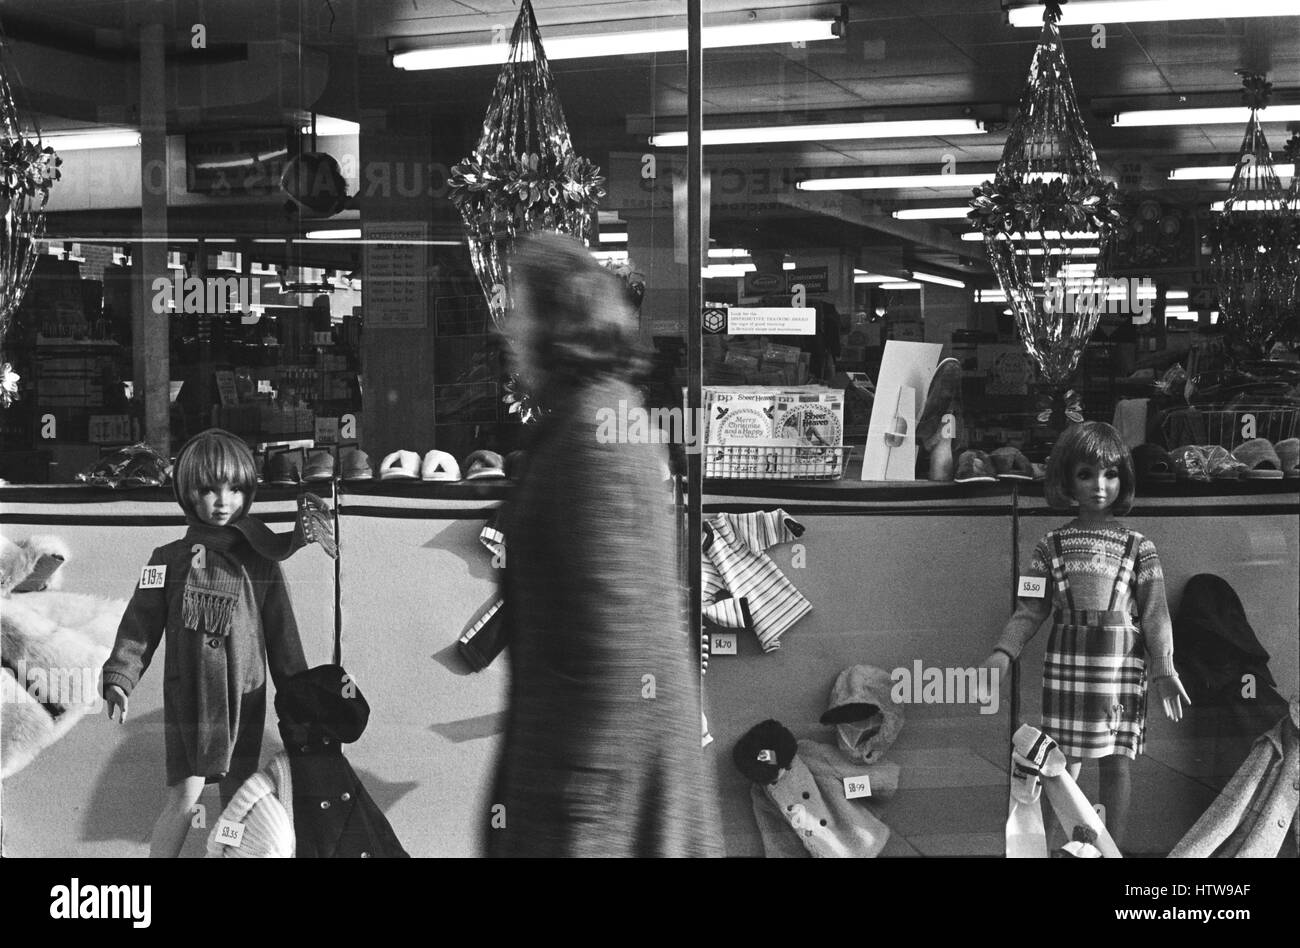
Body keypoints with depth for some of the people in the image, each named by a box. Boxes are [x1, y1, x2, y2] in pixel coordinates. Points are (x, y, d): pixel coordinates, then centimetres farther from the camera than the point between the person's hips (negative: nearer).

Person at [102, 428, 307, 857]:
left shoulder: (260, 562, 3)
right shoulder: (170, 559, 1)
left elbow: (281, 634, 7)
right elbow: (141, 625, -1)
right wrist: (119, 679, -13)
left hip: (244, 697, 2)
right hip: (188, 694, -2)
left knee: (236, 799, 9)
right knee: (184, 797, -9)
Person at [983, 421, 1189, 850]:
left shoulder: (1138, 546, 3)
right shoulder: (1052, 544, 5)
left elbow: (1156, 614, 0)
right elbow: (1031, 610, 3)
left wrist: (1164, 670, -11)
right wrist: (1003, 652, -10)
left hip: (1121, 662, -1)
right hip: (1066, 660, 1)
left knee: (1115, 763, 4)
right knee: (1064, 762, 5)